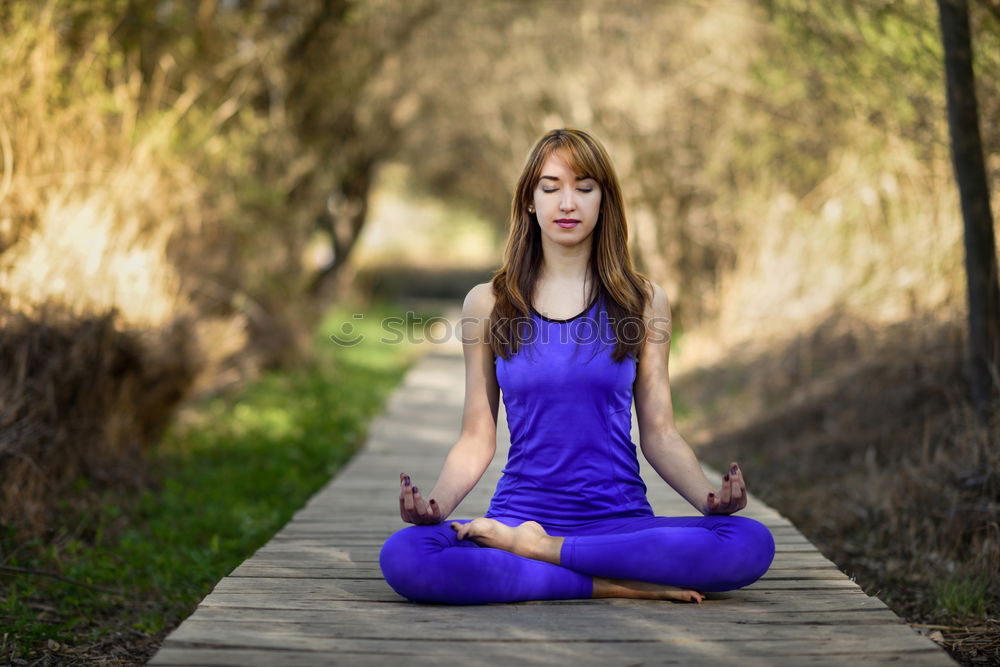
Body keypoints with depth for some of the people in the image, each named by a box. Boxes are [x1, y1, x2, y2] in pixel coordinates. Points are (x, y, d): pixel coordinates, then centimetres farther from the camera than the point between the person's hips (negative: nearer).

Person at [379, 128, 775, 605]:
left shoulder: (644, 301, 8)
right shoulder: (488, 303, 8)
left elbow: (659, 432, 7)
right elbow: (476, 440, 6)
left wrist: (709, 497, -12)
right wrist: (436, 504, -13)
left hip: (621, 521, 1)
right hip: (518, 512, -1)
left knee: (751, 543, -28)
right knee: (402, 556, -31)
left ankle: (535, 549, -17)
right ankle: (615, 585, -20)